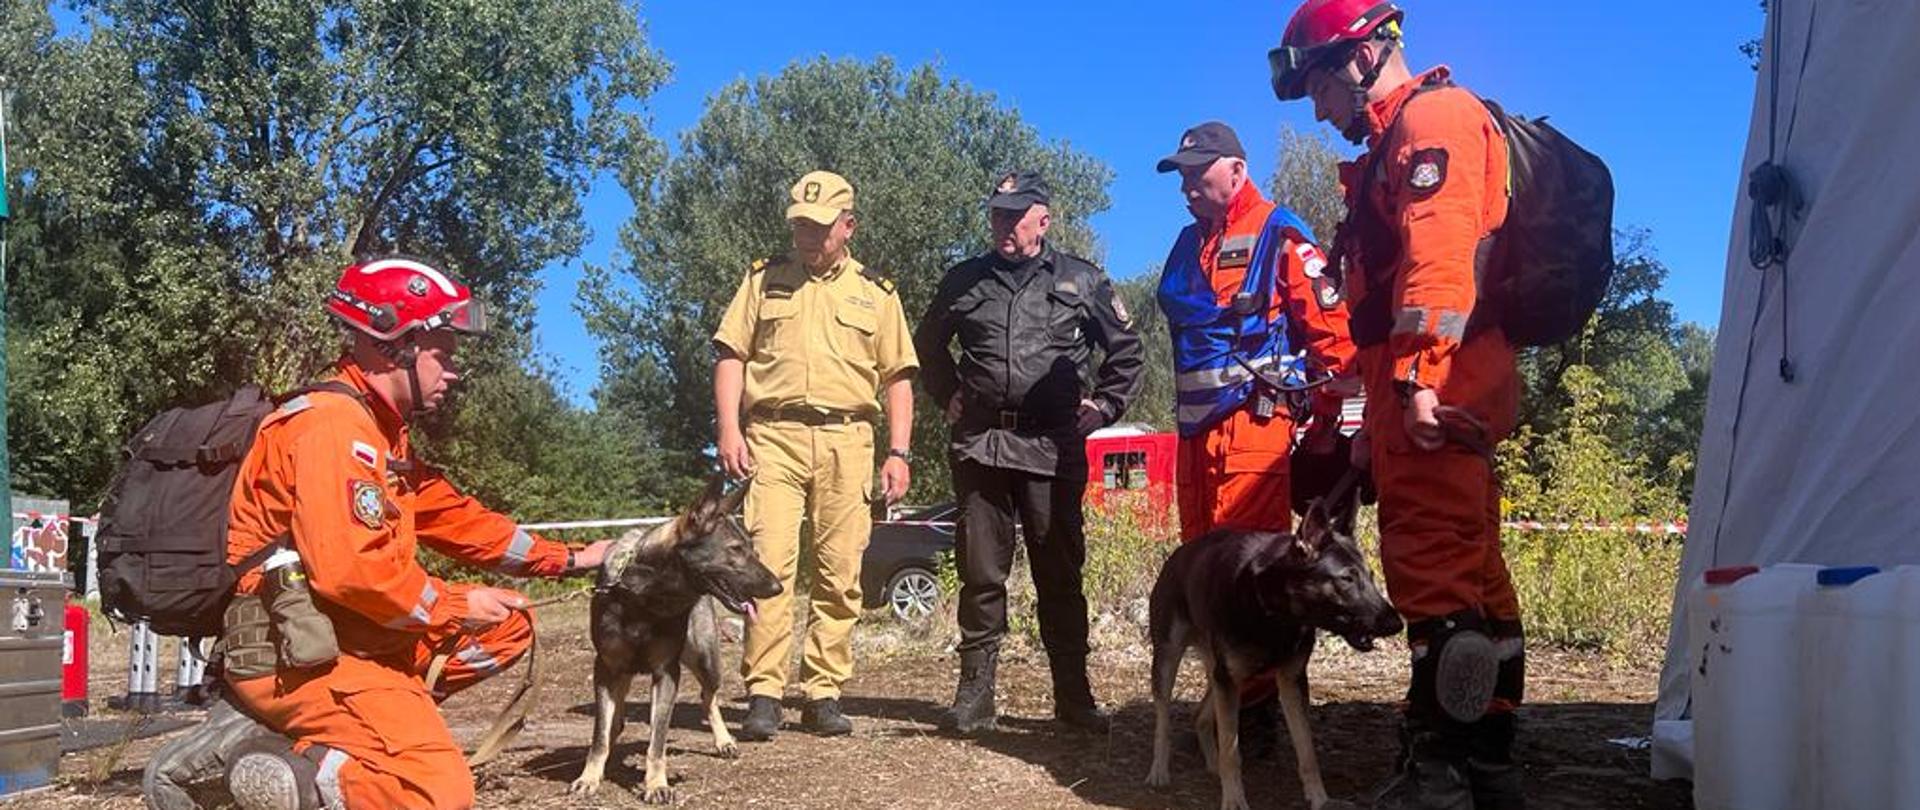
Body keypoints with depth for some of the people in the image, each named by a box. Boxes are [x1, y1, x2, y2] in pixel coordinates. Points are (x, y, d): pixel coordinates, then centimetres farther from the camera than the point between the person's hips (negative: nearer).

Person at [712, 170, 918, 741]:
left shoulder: (876, 292, 15)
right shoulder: (764, 280, 14)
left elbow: (898, 378, 13)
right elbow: (731, 355, 9)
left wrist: (899, 453, 3)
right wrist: (729, 429, -4)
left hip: (846, 441, 1)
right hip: (773, 436, -1)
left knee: (839, 574, 1)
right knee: (770, 564, -9)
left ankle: (824, 695, 9)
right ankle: (763, 695, -6)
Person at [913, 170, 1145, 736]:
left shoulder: (1080, 281, 8)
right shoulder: (964, 281, 12)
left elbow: (1125, 349, 15)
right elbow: (928, 344, 27)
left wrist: (1104, 404, 6)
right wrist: (949, 396, 16)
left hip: (1053, 448, -1)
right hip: (980, 444, 2)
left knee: (1060, 573, 3)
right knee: (980, 573, 3)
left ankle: (1074, 697, 11)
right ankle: (974, 696, 10)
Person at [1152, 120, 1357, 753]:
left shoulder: (1278, 236, -4)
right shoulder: (1188, 243, 19)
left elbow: (1331, 331, -7)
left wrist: (1323, 424, -7)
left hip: (1255, 426, -8)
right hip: (1196, 431, 8)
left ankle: (1254, 709, -2)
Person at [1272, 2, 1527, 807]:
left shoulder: (1433, 115, -3)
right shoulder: (1396, 147, 29)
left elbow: (1439, 254, -18)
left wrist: (1418, 377, -26)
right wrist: (1378, 418, 27)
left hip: (1435, 384, -11)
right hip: (1417, 389, 11)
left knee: (1434, 571, -12)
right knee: (1472, 572, 11)